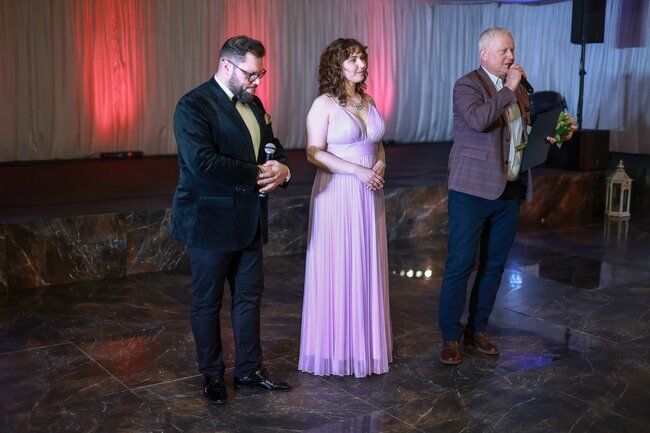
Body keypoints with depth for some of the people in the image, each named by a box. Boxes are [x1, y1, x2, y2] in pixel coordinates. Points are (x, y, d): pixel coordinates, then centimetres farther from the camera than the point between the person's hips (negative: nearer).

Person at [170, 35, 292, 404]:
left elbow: (274, 147, 17)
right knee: (208, 301, 8)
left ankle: (249, 370, 27)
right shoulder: (194, 106, -15)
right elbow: (202, 162, -26)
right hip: (210, 221, -7)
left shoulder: (253, 103, 11)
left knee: (250, 296, 13)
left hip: (249, 220, 8)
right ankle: (212, 374, 23)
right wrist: (257, 174, -20)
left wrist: (282, 169, -8)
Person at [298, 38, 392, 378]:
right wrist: (357, 171, -19)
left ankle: (367, 342, 22)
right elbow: (314, 153, -14)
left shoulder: (368, 102, 12)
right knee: (338, 268, 0)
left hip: (369, 196, 6)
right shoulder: (324, 105, -7)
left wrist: (380, 164, -2)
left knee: (368, 267, 10)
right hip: (337, 195, -6)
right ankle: (337, 348, 13)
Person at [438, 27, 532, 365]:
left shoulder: (518, 87, 14)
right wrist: (508, 88, -20)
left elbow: (524, 130, 25)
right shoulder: (467, 85, -8)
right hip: (472, 190, -7)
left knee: (494, 265, 13)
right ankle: (451, 337, 9)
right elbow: (478, 120, -27)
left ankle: (477, 328, 27)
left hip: (509, 191, 7)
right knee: (460, 265, -2)